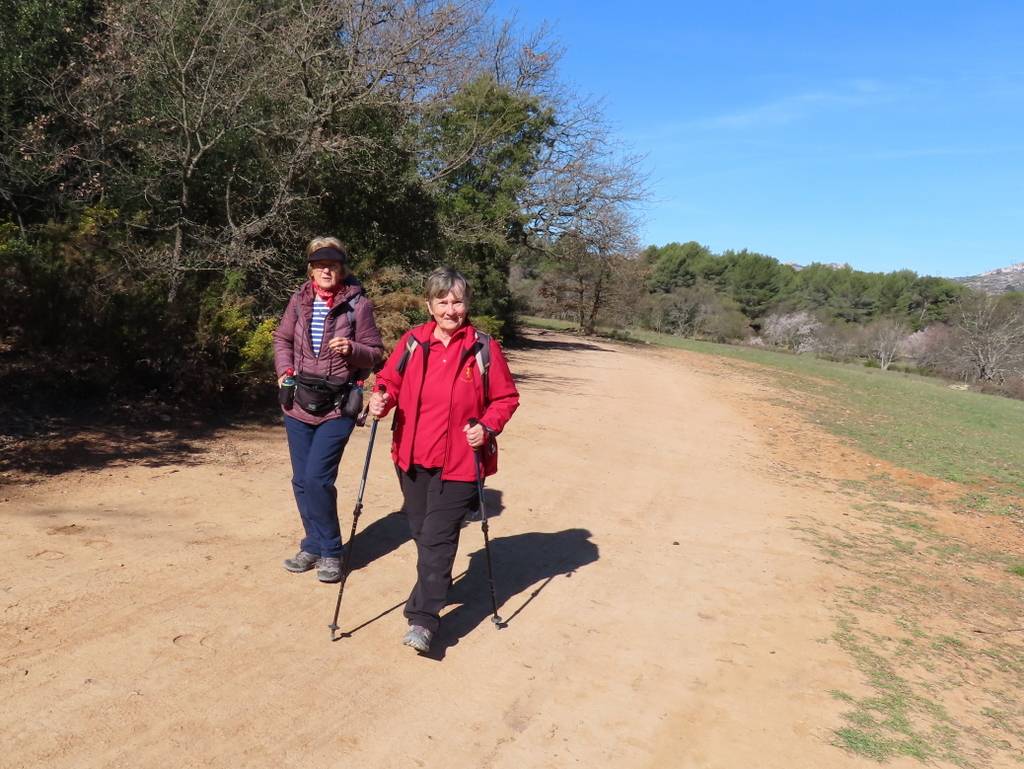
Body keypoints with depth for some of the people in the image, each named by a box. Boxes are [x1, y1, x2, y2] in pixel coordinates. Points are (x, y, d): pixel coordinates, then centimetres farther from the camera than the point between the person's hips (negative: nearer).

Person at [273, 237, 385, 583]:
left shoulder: (358, 304, -6)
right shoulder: (299, 300, 5)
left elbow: (375, 353, -2)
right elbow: (282, 339, 15)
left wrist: (352, 349, -22)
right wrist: (285, 370, -2)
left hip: (337, 407, -4)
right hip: (298, 404, 5)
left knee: (317, 478, -11)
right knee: (301, 481, 11)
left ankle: (330, 551, 8)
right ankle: (314, 546, 29)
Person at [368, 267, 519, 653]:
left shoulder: (483, 347, -6)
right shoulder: (413, 342, 1)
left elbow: (506, 397, 0)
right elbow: (390, 380, 9)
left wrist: (488, 426, -16)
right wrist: (383, 399, -13)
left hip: (459, 462, -4)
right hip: (412, 459, 4)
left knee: (438, 538, -7)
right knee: (421, 533, 18)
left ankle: (423, 619, 0)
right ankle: (435, 587, 43)